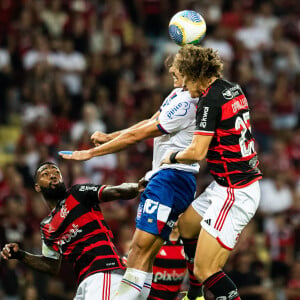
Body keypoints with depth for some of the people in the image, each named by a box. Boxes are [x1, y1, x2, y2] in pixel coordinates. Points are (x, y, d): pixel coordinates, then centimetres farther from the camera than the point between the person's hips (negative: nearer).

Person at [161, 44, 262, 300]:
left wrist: (173, 157, 0)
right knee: (184, 227, 25)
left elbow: (197, 152, -21)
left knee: (205, 270, -10)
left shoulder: (211, 100, -18)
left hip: (234, 193, -10)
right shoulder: (234, 90, 8)